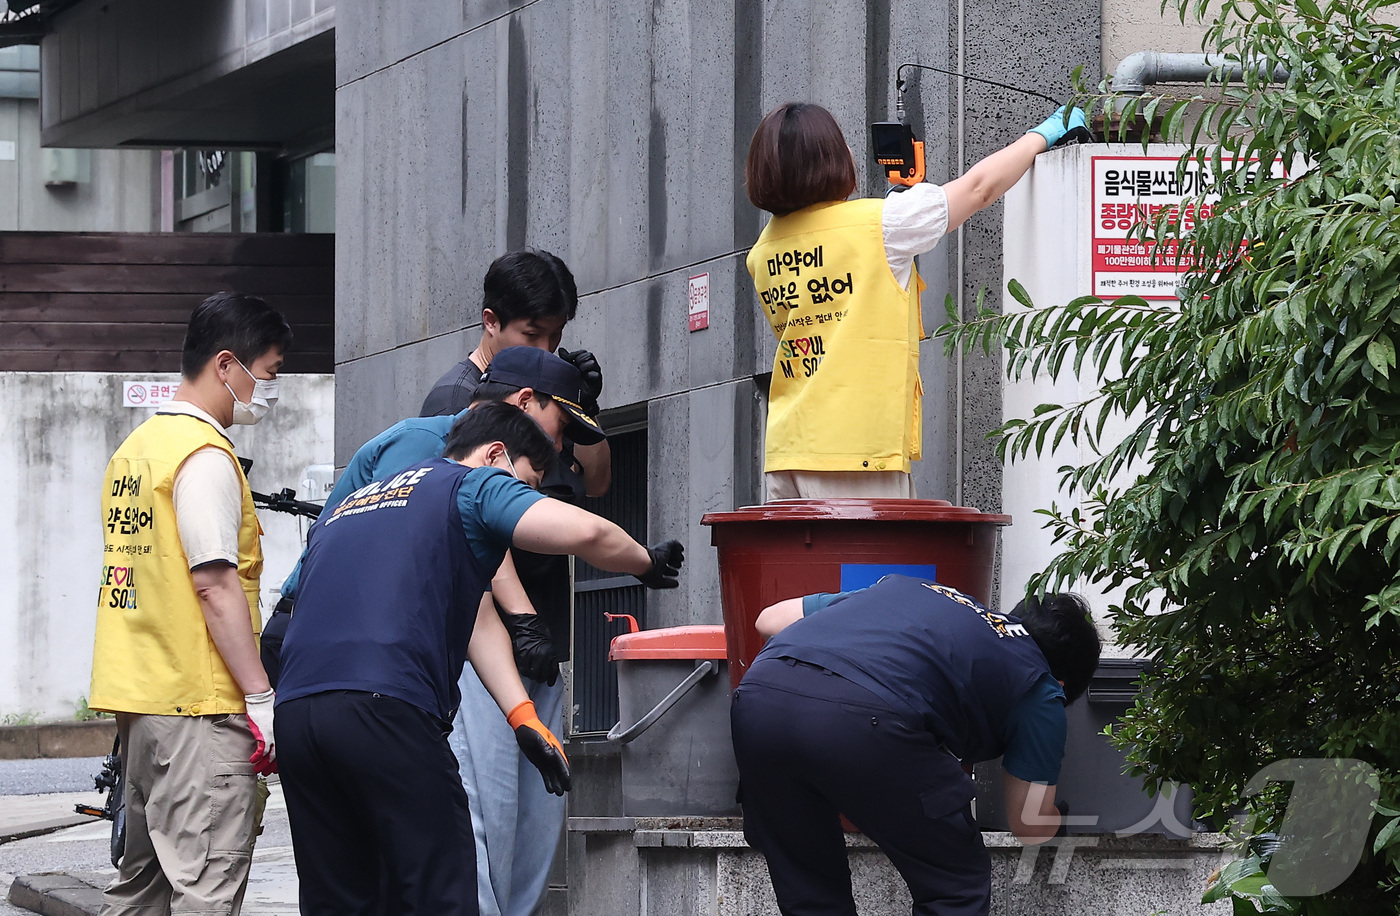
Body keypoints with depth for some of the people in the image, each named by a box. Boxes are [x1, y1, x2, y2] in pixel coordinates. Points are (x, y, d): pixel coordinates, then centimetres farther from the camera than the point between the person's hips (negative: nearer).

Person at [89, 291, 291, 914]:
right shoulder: (205, 454, -12)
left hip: (135, 698, 9)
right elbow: (216, 583, -19)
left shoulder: (136, 448, 17)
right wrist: (261, 698, -18)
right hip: (198, 701, -9)